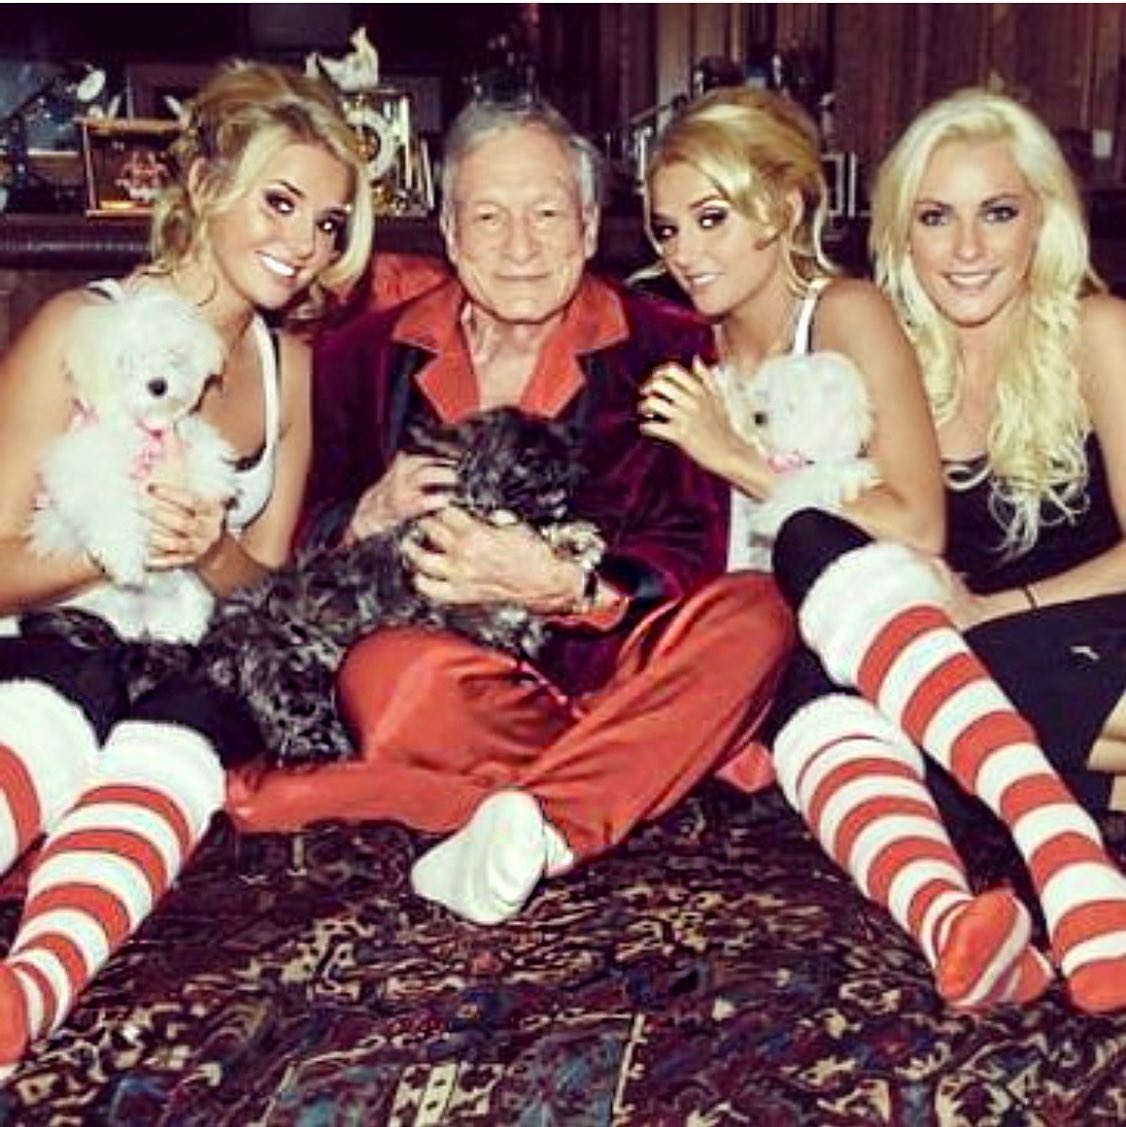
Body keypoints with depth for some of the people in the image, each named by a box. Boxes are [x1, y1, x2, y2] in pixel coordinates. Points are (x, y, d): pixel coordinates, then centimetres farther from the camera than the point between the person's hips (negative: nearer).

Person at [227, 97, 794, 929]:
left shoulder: (663, 349, 5)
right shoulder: (369, 356, 9)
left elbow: (693, 554, -5)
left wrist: (563, 587, -24)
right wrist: (371, 517, -13)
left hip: (602, 665, 1)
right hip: (451, 661, -1)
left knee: (753, 616, -29)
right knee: (385, 677, -34)